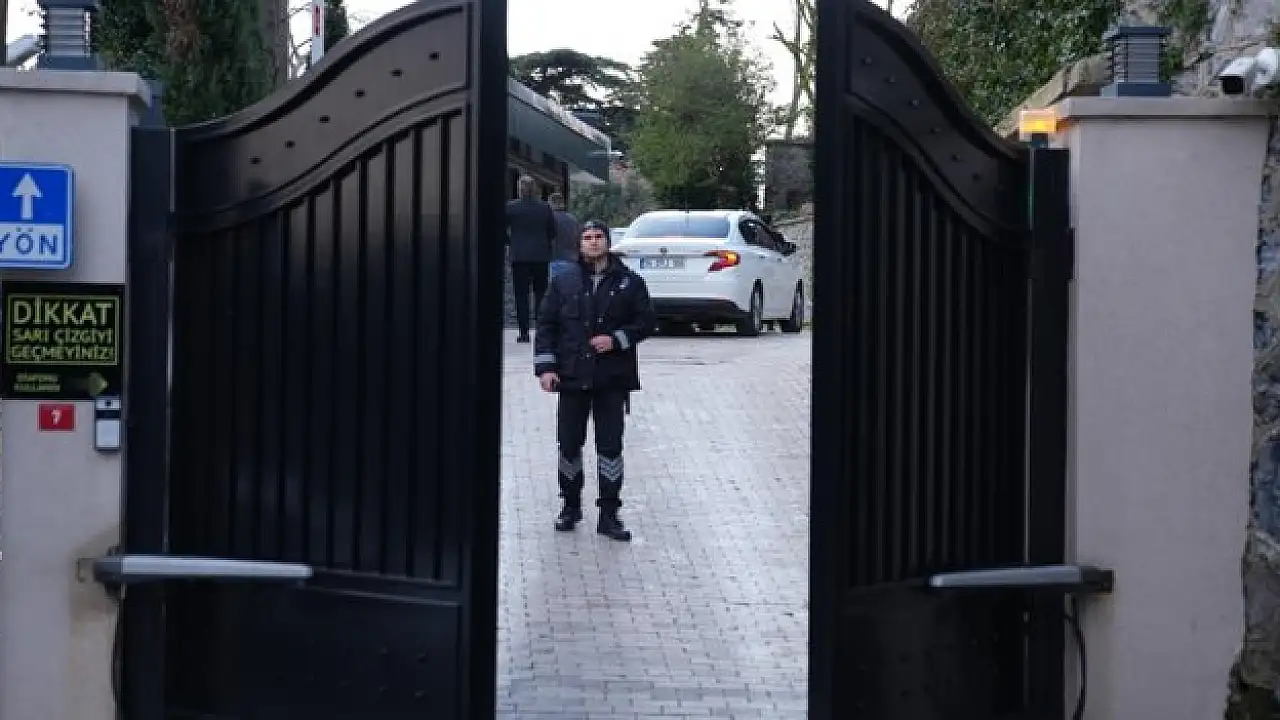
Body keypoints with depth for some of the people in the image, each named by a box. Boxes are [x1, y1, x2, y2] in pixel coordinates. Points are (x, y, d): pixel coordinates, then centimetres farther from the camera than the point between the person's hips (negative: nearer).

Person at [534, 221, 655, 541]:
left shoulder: (629, 282, 3)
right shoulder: (563, 282, 6)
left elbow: (645, 321, 4)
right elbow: (546, 324, 5)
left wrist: (617, 340, -12)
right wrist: (545, 366, -5)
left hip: (613, 379, -1)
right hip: (572, 377, 1)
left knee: (610, 445, 0)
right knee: (569, 444, 6)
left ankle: (609, 514, 8)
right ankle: (571, 505, 24)